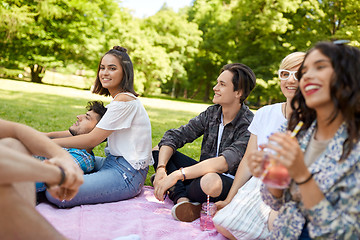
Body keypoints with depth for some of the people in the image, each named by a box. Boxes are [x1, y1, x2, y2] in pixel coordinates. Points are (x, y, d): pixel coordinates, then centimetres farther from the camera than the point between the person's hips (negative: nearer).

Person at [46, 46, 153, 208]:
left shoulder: (124, 100, -19)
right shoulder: (118, 99, 13)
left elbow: (92, 140, -18)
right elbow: (98, 134, 12)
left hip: (127, 175, -10)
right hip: (113, 163, 10)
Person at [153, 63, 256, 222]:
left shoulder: (249, 125, -20)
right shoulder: (212, 113, 0)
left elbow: (224, 163, -33)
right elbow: (173, 136, -3)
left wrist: (177, 174, -36)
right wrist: (161, 169, -20)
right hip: (205, 172, 7)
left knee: (211, 182, -42)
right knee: (159, 150, -2)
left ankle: (176, 193, -11)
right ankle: (182, 199, -23)